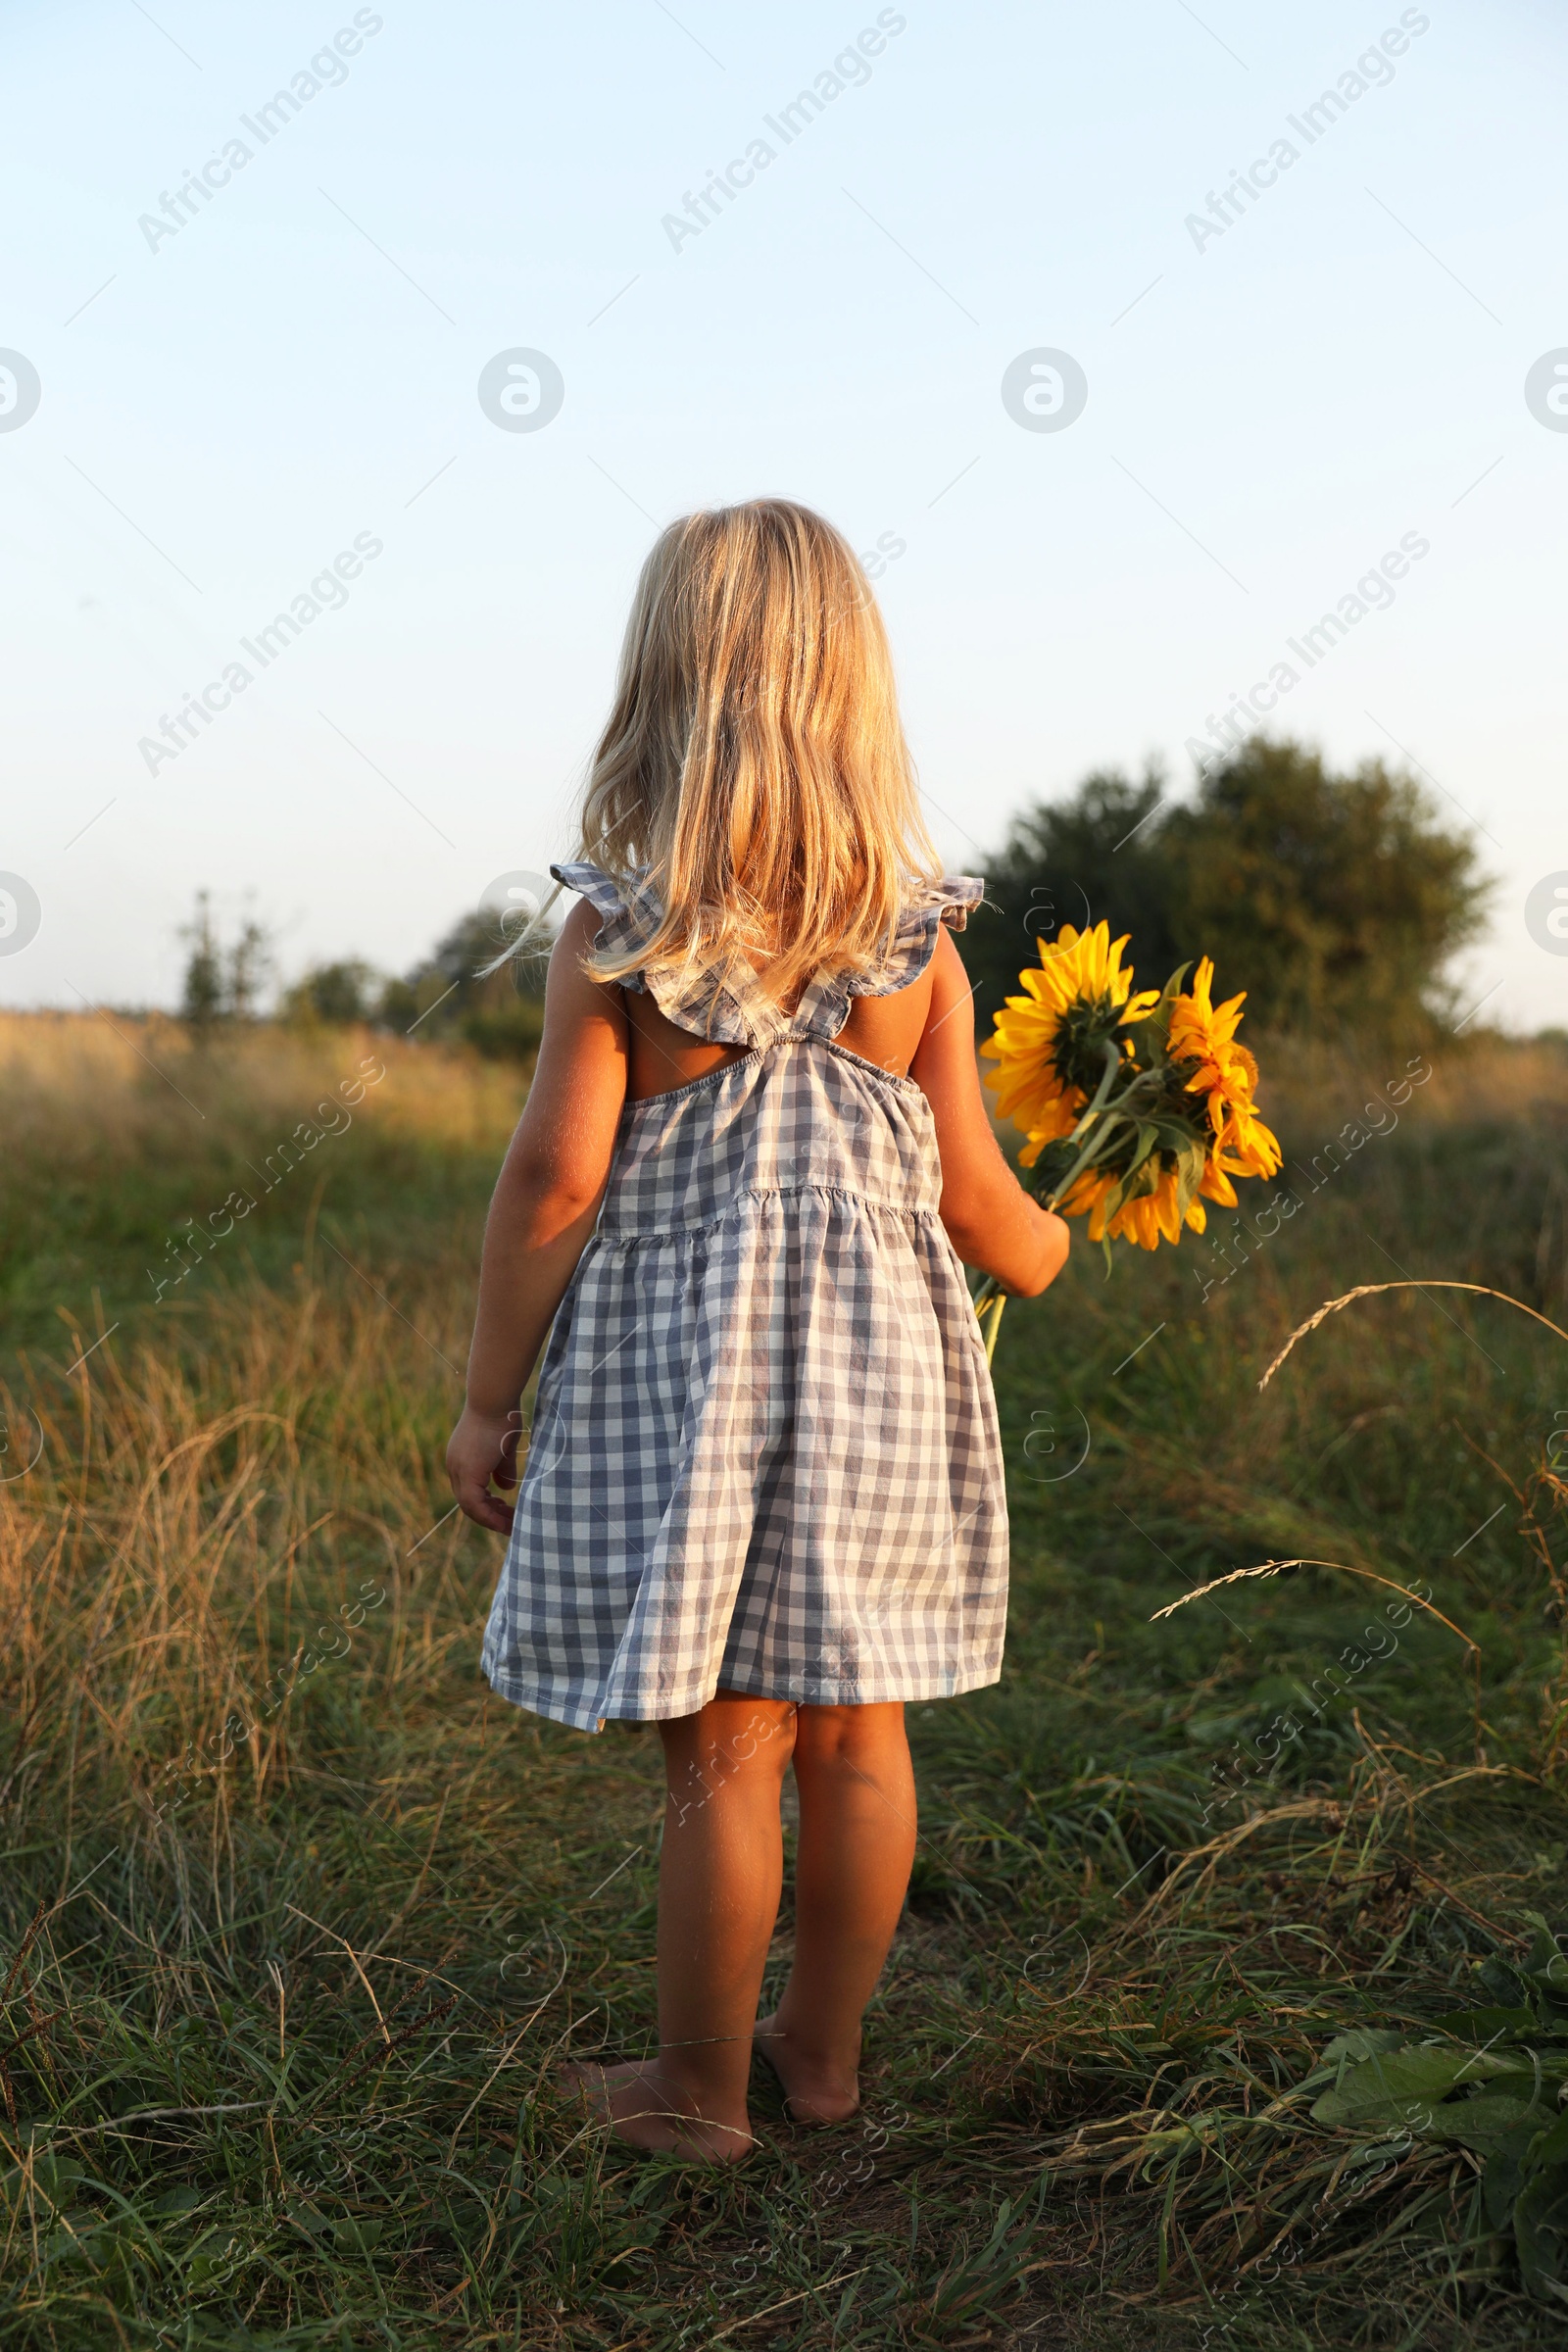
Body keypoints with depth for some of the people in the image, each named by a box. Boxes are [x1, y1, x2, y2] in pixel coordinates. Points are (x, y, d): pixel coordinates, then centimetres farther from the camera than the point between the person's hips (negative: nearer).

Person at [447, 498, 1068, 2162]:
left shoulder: (616, 929, -10)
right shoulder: (917, 934, -2)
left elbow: (556, 1176, -11)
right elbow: (970, 1195, 0)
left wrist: (489, 1395, -1)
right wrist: (1047, 1252, 23)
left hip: (679, 1365, -3)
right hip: (877, 1360, 3)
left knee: (721, 1750, 7)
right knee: (855, 1729, 15)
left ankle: (702, 2086, 24)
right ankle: (824, 2046, 33)